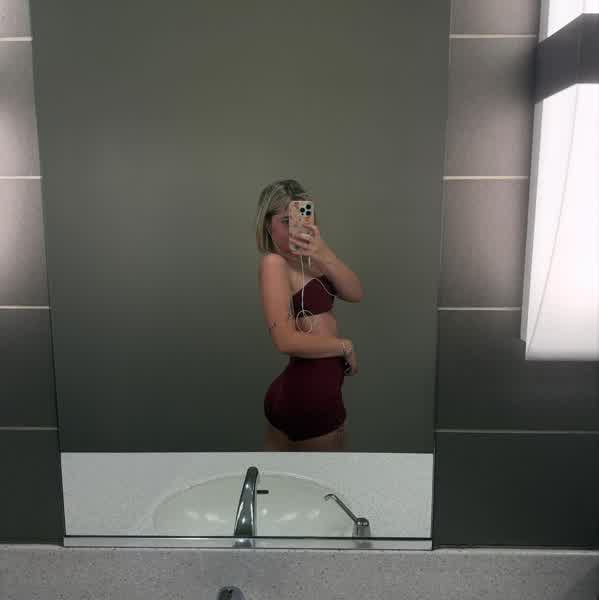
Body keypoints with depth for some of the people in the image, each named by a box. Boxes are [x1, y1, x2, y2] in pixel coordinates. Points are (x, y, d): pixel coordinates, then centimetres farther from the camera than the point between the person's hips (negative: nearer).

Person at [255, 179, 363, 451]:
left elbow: (356, 294, -4)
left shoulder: (306, 259, 10)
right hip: (311, 394, -8)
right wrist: (346, 346, -11)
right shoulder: (274, 263, -15)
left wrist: (325, 255, -20)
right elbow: (287, 341, -24)